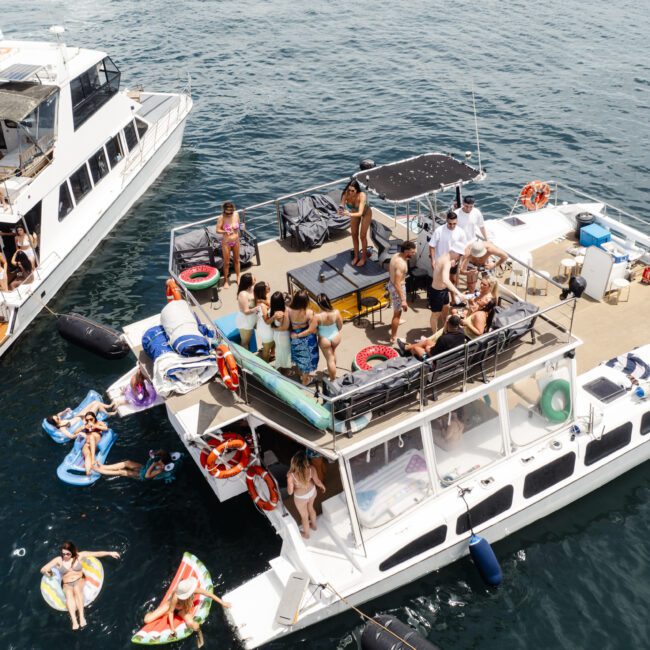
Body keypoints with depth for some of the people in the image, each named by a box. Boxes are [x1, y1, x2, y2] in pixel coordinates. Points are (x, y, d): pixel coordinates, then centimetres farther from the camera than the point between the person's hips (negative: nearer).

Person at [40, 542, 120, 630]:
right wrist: (47, 572, -16)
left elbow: (96, 553, -2)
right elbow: (43, 570, 1)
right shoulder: (58, 560, -2)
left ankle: (81, 617, -45)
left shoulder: (79, 556, -2)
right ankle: (74, 621, -49)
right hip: (67, 585, 0)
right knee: (69, 595, -33)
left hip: (79, 581, 0)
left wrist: (110, 553, -7)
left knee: (77, 589, -35)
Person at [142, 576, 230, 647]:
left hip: (184, 609, 2)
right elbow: (171, 612, -26)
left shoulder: (193, 590, -35)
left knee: (190, 623, -30)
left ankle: (199, 632, 6)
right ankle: (152, 613, 24)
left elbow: (209, 594, -23)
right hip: (170, 605, -2)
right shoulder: (176, 597, -42)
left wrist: (222, 602, -18)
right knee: (147, 620, -14)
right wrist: (172, 628, -25)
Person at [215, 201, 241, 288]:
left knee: (236, 260, 20)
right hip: (226, 242, -4)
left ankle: (238, 277, 38)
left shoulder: (236, 214, -8)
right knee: (226, 262, 7)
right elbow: (218, 230, -19)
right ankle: (226, 281, 22)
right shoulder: (221, 217, -20)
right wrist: (226, 232, -34)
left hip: (236, 241, 4)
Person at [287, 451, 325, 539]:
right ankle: (313, 525, 63)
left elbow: (290, 492, -24)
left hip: (300, 497, -3)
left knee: (304, 516, 27)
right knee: (310, 508, 36)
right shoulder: (311, 469, -32)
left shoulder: (291, 476, -40)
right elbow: (318, 482, -14)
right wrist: (322, 486, 8)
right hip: (312, 492, 3)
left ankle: (306, 534, 55)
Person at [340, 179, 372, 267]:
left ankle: (363, 258, 19)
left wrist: (350, 214, -66)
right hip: (354, 212, 4)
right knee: (354, 235, 11)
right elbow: (342, 207, -33)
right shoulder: (346, 194, -33)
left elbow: (360, 213, -49)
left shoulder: (362, 196, -43)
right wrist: (341, 211, -57)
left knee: (362, 236, 2)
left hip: (366, 213, -4)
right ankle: (356, 256, 29)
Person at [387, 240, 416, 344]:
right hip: (397, 288, -10)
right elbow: (397, 284, -34)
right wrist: (403, 300, -33)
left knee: (396, 309, 35)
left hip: (391, 284, 10)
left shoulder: (396, 255, -5)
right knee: (397, 313, 4)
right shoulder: (401, 264, -34)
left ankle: (395, 322, 63)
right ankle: (393, 338, 15)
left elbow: (389, 269, 13)